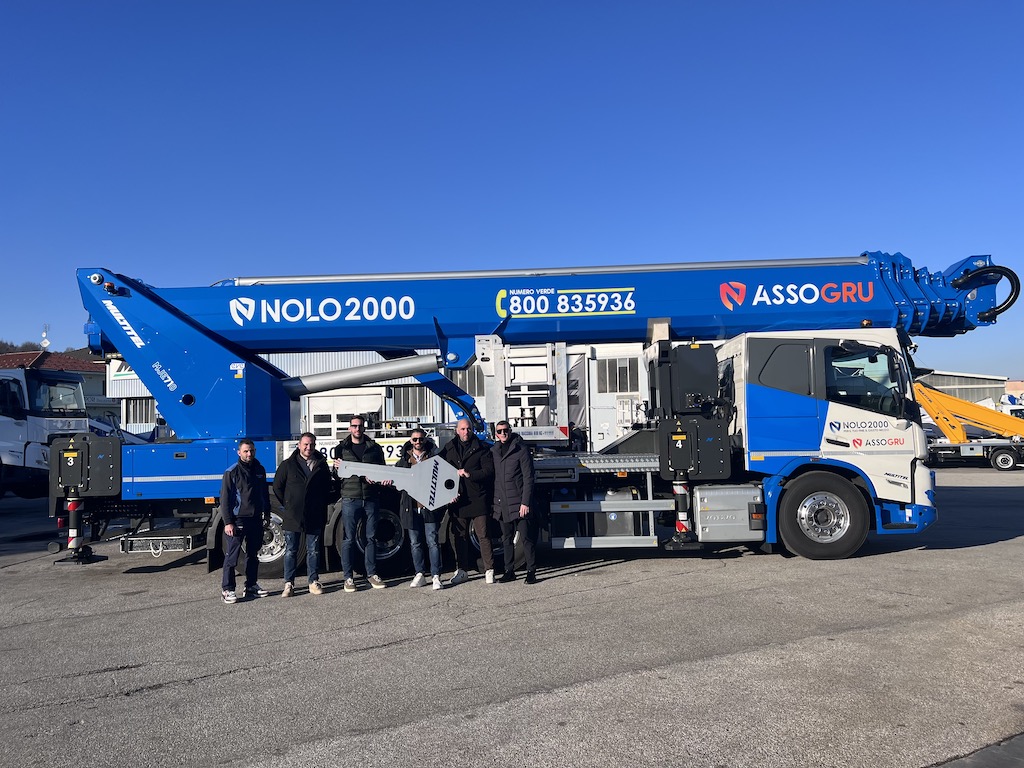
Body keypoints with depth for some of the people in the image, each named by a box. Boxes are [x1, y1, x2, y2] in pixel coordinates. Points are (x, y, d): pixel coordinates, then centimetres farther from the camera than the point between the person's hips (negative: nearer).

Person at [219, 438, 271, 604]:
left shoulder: (259, 470, 9)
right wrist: (228, 522, -14)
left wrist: (267, 513, 18)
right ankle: (227, 589, 3)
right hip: (238, 520, -6)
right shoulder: (231, 472, -8)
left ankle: (251, 586, 23)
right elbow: (225, 499, -9)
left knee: (253, 554, 14)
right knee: (232, 556, -4)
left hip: (256, 519, 6)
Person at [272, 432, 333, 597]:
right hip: (292, 516, -1)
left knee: (314, 551, 7)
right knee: (291, 551, 4)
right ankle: (289, 583, 11)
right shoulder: (288, 465, 1)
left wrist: (323, 505, 9)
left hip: (315, 516, 1)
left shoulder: (321, 465, 6)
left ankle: (314, 582, 16)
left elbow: (328, 487, 16)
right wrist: (286, 506, 5)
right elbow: (277, 487, 7)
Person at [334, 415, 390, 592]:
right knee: (349, 539, 1)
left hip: (371, 499, 2)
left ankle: (371, 573, 18)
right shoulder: (341, 448, 8)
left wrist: (385, 478, -9)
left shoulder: (374, 448, 12)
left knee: (371, 538, 8)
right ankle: (348, 577, 9)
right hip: (350, 499, -2)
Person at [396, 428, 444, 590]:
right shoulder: (404, 459, 12)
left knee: (432, 541, -4)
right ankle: (419, 574, 19)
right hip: (411, 506, 3)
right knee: (415, 543, 9)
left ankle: (435, 576, 0)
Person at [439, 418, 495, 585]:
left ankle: (489, 570, 5)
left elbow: (489, 470, -5)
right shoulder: (448, 449, 10)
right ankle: (461, 570, 21)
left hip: (477, 499, -3)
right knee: (459, 536, 10)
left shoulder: (481, 449, 3)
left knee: (483, 535, -1)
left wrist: (470, 474, -16)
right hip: (457, 500, 3)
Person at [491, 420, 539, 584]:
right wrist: (493, 502, 9)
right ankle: (509, 571, 20)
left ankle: (531, 572, 5)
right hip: (501, 504, 5)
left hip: (519, 503, -5)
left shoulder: (521, 449, -4)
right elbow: (491, 477, 15)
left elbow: (528, 478, -8)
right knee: (507, 539, 11)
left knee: (526, 538, -4)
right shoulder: (493, 451, 11)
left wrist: (525, 502, -14)